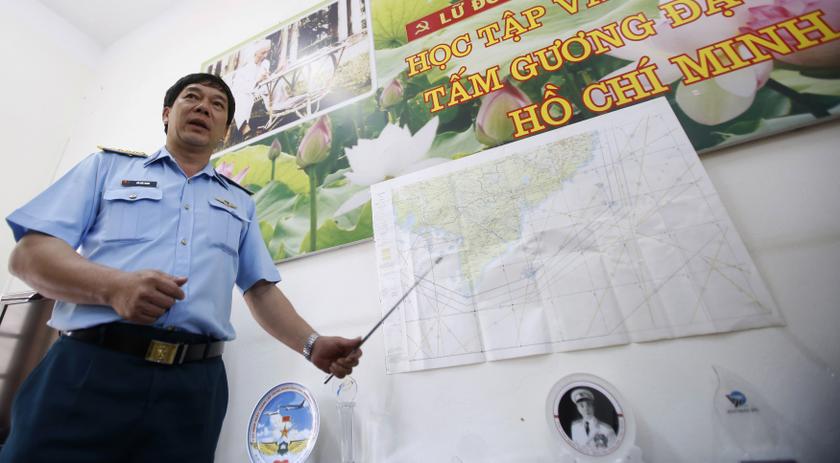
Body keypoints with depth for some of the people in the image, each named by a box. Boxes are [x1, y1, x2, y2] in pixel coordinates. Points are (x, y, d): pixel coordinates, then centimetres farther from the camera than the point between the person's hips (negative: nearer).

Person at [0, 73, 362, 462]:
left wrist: (312, 344, -2)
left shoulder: (240, 203, 17)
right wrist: (113, 286, -18)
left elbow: (262, 289, 12)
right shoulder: (109, 165, 13)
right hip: (88, 366, -1)